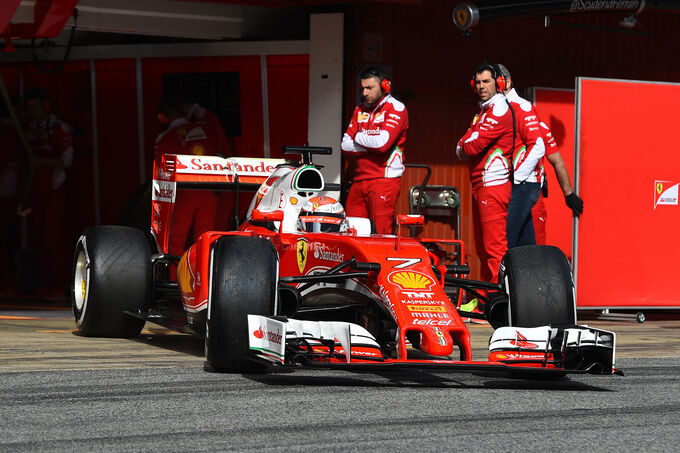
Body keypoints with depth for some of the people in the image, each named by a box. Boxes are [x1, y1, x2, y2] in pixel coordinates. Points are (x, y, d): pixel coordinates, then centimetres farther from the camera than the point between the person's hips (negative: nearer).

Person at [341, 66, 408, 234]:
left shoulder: (396, 108, -2)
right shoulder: (360, 110, 18)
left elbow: (383, 142, -17)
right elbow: (346, 145, 8)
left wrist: (359, 137, 0)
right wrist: (370, 145, -6)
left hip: (384, 179, -6)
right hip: (358, 180, 6)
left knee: (380, 233, -11)